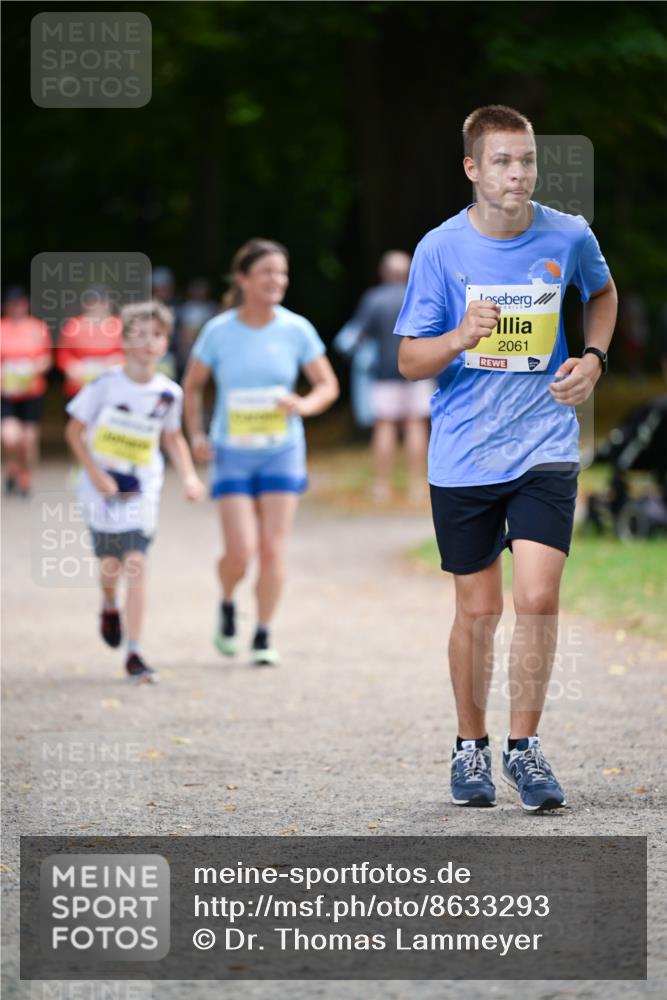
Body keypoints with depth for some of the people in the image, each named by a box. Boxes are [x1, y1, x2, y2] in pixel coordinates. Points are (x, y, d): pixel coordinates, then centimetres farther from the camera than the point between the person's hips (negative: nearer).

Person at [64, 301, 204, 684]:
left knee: (136, 564, -10)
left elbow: (173, 437, 14)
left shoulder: (169, 393, -3)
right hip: (103, 487, -1)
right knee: (111, 563, 1)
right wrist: (94, 473, -13)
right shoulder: (105, 385, -12)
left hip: (143, 488, 1)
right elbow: (74, 430, -4)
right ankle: (110, 606, 39)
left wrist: (189, 476, 1)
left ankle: (135, 654, -8)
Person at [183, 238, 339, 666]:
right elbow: (192, 386, 7)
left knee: (273, 549, -4)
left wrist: (305, 405, -17)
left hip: (282, 452, 1)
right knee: (241, 552, -10)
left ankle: (264, 636, 11)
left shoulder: (296, 329, -4)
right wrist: (197, 435, -5)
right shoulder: (219, 331, -6)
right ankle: (227, 605, 23)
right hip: (232, 454, -1)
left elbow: (328, 385, 4)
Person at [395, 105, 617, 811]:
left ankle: (524, 747, 2)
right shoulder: (440, 249, -7)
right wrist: (460, 338, -23)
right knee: (478, 609, 7)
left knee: (537, 599, -13)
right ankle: (471, 748, 25)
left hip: (544, 447, 0)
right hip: (462, 455, 0)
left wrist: (593, 358, 4)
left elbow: (602, 292, 21)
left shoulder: (569, 238, -3)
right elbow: (410, 361, -3)